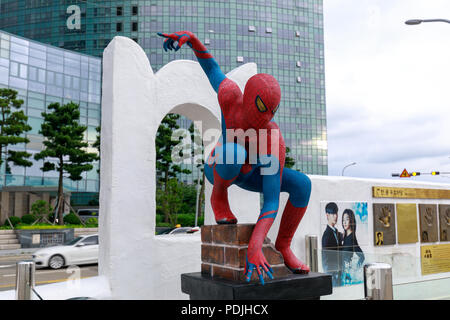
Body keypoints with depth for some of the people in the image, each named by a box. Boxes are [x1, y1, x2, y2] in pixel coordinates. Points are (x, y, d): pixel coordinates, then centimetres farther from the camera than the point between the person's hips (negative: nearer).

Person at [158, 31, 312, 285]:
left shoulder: (274, 141, -37)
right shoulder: (231, 95, -33)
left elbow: (272, 202, -41)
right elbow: (213, 69, -9)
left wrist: (255, 246, -54)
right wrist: (191, 38, -26)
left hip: (249, 175, 2)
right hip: (219, 171, -1)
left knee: (303, 184, -23)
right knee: (234, 151, -41)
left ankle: (284, 244, -2)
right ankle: (219, 196, -12)